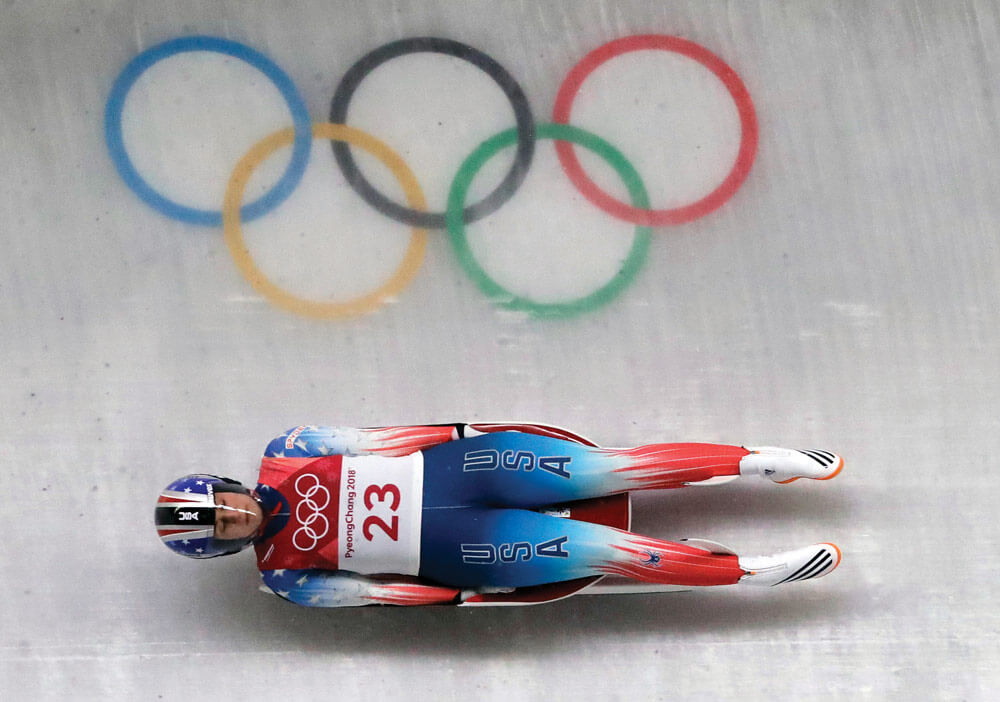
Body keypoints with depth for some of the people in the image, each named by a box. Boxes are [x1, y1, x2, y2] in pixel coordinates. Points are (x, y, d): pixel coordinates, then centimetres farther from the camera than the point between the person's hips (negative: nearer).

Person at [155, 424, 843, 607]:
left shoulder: (283, 457, 4)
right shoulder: (284, 575, -1)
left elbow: (374, 438, 6)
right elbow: (371, 589, -3)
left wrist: (459, 431, 2)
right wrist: (467, 596, -6)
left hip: (452, 463, 3)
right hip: (455, 547, -3)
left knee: (614, 467, -8)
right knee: (603, 548, -14)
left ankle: (757, 460, 1)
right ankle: (751, 569, -4)